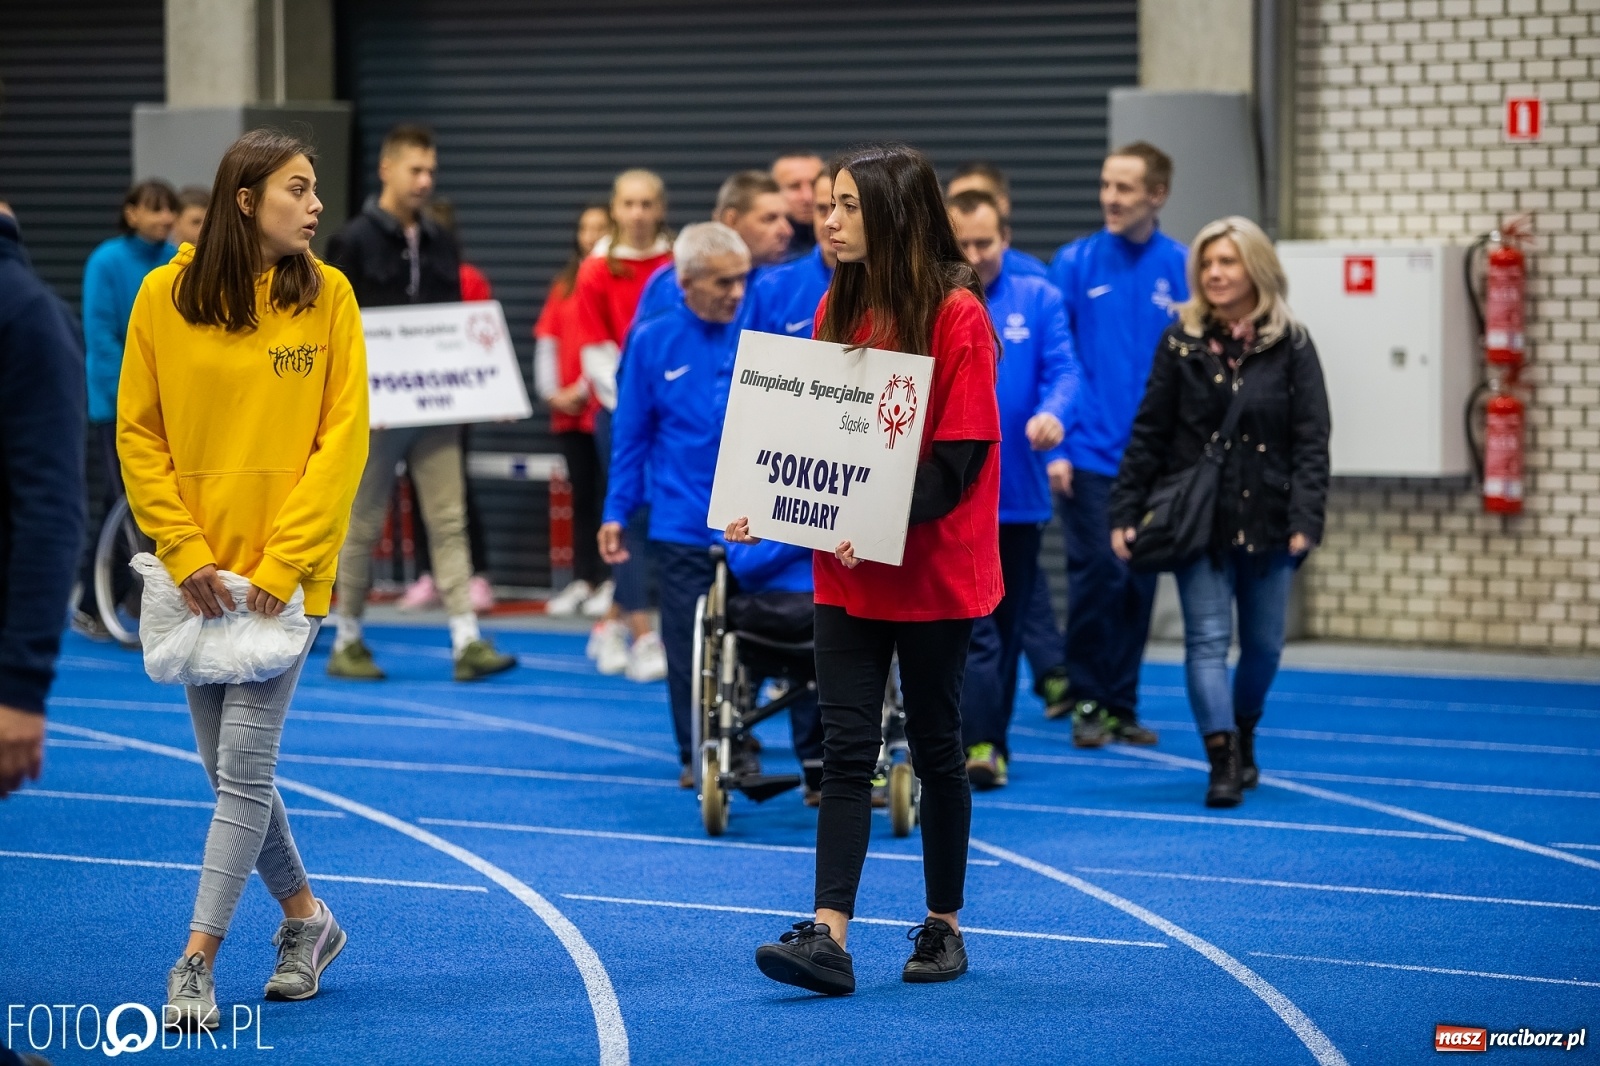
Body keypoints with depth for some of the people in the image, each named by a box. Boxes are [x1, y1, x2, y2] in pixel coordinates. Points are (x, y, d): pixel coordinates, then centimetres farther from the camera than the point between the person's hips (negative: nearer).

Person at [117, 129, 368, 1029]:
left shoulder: (327, 295, -4)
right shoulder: (165, 296, -1)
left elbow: (343, 438, -6)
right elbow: (138, 435, 1)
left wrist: (281, 564, -12)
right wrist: (186, 553, -8)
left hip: (287, 571, -2)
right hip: (197, 570, 2)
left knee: (244, 767, -7)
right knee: (232, 770, 10)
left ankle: (197, 963, -1)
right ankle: (306, 919, 30)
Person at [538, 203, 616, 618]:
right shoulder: (564, 285, 14)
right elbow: (546, 340, 13)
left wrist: (582, 392, -11)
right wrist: (551, 391, 2)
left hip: (607, 407, -6)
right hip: (568, 411, 6)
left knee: (609, 493, -4)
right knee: (582, 494, 10)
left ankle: (611, 583, 0)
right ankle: (583, 580, 14)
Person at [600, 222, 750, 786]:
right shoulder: (654, 342, 1)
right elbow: (631, 436, 7)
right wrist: (616, 513, 6)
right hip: (683, 524, 0)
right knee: (690, 648, 6)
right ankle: (698, 757, 18)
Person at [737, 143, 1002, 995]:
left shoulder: (956, 314, -12)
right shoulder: (838, 307, 8)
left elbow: (962, 451, -16)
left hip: (933, 566, -5)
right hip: (846, 570, 5)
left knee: (934, 747, 7)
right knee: (846, 747, -3)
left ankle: (943, 927, 22)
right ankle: (828, 937, -9)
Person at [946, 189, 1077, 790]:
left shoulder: (1039, 300, 6)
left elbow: (1063, 369, -5)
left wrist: (1052, 412, -27)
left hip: (1019, 489, 3)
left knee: (1008, 626, 13)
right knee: (972, 625, -13)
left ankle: (994, 739, 24)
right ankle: (978, 745, -16)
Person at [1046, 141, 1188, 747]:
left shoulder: (1183, 269, 0)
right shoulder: (1075, 263, -1)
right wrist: (1056, 445, -9)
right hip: (1090, 452, -2)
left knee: (1139, 583, 8)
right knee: (1096, 576, -4)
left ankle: (1122, 703, 18)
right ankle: (1086, 702, 9)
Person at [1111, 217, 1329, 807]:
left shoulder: (1291, 345, 0)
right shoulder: (1181, 341, 2)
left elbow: (1311, 440, -3)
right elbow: (1148, 433, 3)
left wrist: (1306, 519, -13)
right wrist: (1125, 513, -3)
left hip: (1266, 519, 1)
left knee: (1263, 643, 11)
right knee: (1207, 639, -9)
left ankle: (1242, 735, 35)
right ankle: (1223, 760, -14)